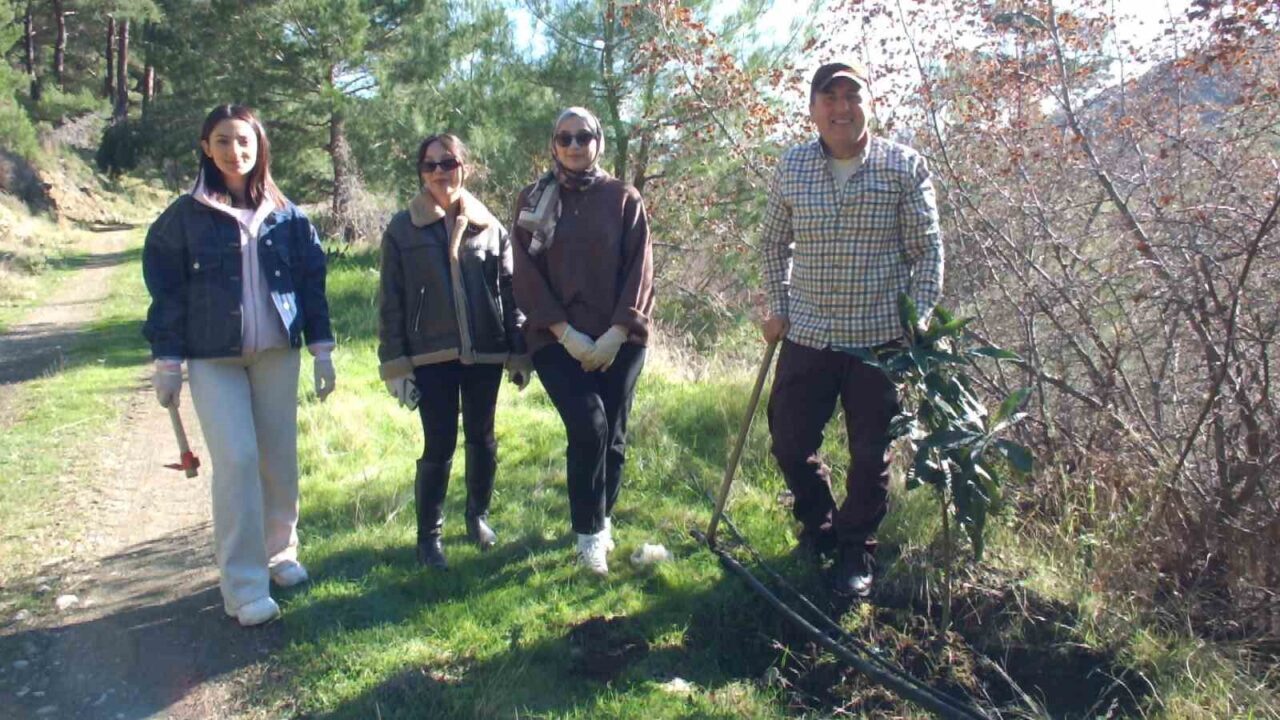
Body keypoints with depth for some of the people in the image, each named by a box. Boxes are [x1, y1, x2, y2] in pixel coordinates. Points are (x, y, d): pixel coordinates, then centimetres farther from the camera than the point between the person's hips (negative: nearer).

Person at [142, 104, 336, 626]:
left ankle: (280, 554, 26)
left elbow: (311, 283, 8)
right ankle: (243, 587, -4)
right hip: (214, 359, -2)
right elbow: (166, 290, 1)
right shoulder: (185, 217, 0)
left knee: (280, 458, 6)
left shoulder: (286, 215, 6)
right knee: (236, 460, -10)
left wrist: (321, 349, 4)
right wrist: (167, 363, -2)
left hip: (278, 354, 3)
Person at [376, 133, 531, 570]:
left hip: (485, 353, 2)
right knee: (439, 446, -1)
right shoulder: (403, 229, 0)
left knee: (481, 438, 12)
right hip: (431, 356, -2)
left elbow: (510, 292, 6)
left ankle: (478, 516, 34)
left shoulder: (490, 226, 5)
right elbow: (390, 301, 0)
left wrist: (520, 353, 3)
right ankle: (429, 535, 16)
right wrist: (395, 363, -6)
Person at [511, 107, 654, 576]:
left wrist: (616, 333, -11)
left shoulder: (624, 199, 4)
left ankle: (603, 519, 28)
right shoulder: (533, 201, 5)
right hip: (558, 339, -1)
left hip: (618, 339, 1)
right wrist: (565, 333, -10)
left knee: (613, 432, 5)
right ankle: (589, 532, 0)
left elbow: (639, 271, -1)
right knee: (588, 425, -17)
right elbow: (527, 275, 0)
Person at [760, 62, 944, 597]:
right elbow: (774, 243, 14)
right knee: (789, 441, 8)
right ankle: (818, 525, 36)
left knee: (871, 453, 7)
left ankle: (855, 549, 29)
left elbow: (927, 251, -2)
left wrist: (919, 321, -9)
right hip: (807, 334, 2)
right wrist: (777, 307, 7)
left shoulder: (904, 166, -5)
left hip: (880, 337, -2)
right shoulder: (791, 168, 2)